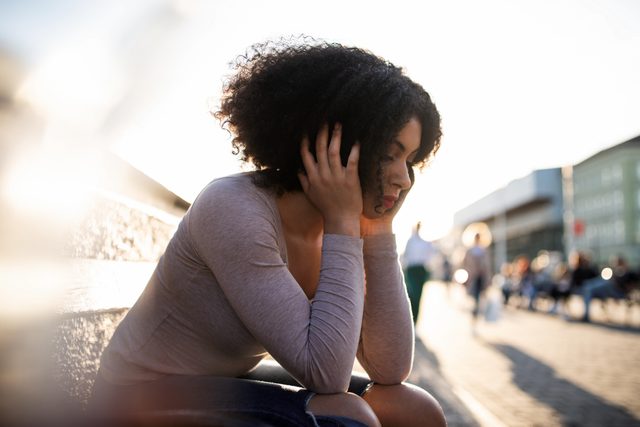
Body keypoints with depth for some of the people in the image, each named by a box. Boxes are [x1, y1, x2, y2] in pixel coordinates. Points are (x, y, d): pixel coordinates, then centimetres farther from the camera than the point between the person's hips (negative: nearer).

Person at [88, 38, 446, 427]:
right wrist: (343, 224, -26)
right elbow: (325, 374, -30)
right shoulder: (235, 210, -26)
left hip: (233, 385, 7)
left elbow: (390, 371, -10)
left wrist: (379, 229, -14)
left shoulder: (333, 229, -5)